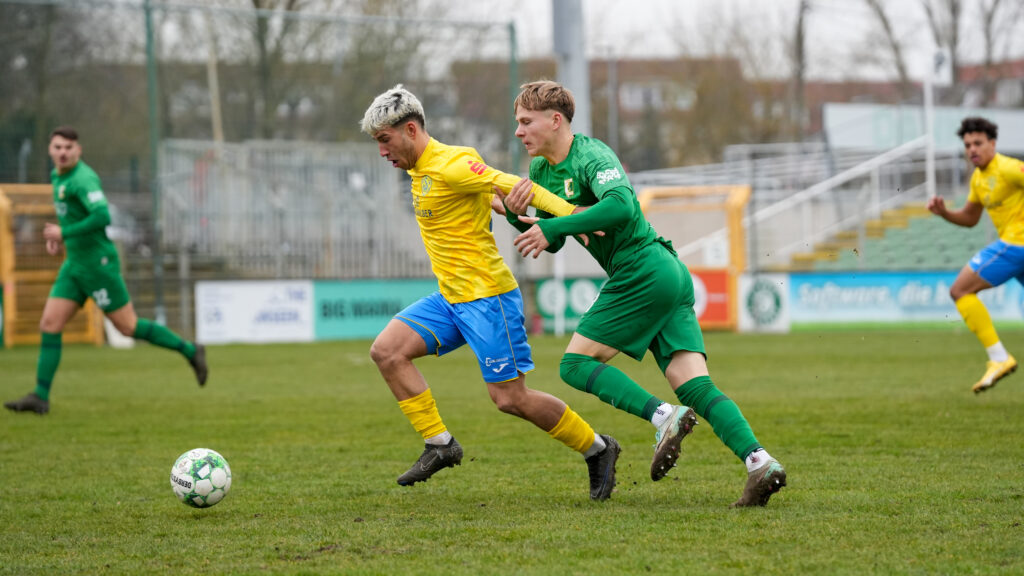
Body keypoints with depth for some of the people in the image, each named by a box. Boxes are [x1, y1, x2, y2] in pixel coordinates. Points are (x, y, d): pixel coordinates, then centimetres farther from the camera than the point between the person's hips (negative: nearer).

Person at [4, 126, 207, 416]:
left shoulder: (83, 178, -19)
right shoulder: (58, 175, 11)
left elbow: (102, 217, -32)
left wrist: (64, 233, -23)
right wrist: (57, 235, 13)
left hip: (99, 264, -9)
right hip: (75, 264, 9)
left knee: (127, 326, 0)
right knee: (49, 325, 0)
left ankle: (189, 351, 15)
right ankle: (40, 397, 1)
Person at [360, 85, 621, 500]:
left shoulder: (450, 165, -16)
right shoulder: (420, 171, 13)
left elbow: (512, 185, -24)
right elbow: (482, 196, 24)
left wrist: (573, 216, -31)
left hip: (486, 296, -9)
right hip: (450, 299, 9)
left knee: (510, 399, -7)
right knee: (387, 351, -4)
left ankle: (597, 449, 11)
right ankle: (439, 444, 1)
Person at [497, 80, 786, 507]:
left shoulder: (591, 156, -12)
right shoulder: (541, 170, 17)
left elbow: (621, 205, -31)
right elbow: (551, 242, 21)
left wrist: (553, 227, -28)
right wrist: (518, 215, 1)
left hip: (642, 272, -9)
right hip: (669, 277, 9)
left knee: (576, 364, -5)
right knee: (695, 387, -2)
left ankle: (663, 417, -18)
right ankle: (759, 462, -16)